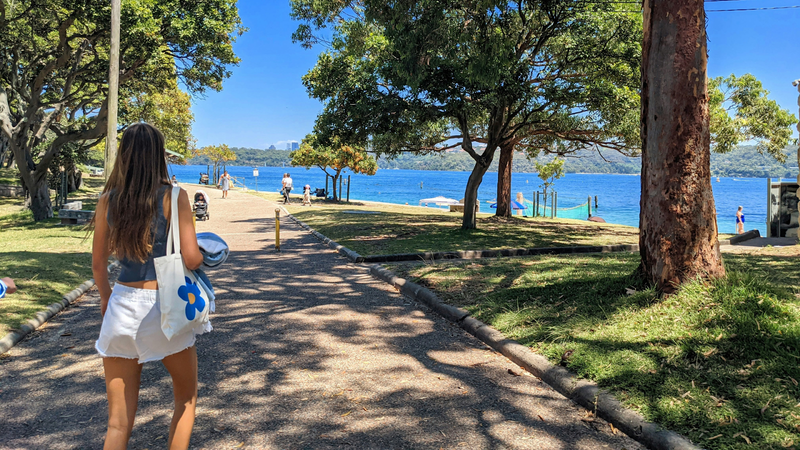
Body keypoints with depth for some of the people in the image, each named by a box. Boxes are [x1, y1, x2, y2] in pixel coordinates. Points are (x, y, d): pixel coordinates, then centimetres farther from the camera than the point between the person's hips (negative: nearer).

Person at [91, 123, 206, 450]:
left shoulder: (108, 199, 2)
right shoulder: (173, 196, -9)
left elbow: (98, 261, 9)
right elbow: (191, 259, -14)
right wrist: (203, 255, 10)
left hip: (122, 305, 3)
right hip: (165, 306, -3)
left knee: (119, 419, 11)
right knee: (186, 398, 22)